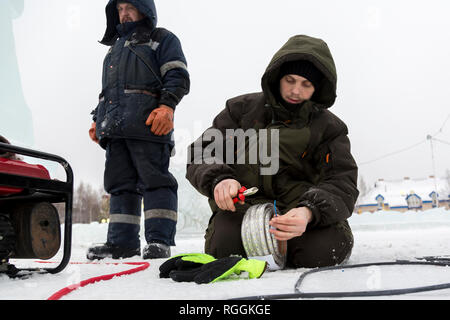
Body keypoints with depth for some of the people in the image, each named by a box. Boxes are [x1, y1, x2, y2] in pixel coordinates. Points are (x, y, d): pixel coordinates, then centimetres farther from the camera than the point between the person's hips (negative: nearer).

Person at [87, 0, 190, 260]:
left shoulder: (162, 39, 13)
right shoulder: (115, 47, 34)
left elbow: (178, 77, -2)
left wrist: (166, 105, -18)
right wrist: (98, 119, 21)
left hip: (148, 124, -7)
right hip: (115, 129, 7)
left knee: (154, 180, -12)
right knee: (120, 184, 3)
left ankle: (159, 240, -12)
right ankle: (122, 241, 6)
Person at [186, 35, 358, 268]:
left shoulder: (329, 129, 4)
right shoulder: (242, 109, 6)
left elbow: (342, 185, -9)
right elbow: (201, 155, 4)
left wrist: (310, 212, -32)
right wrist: (219, 179, -22)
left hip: (299, 207, 0)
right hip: (243, 203, 0)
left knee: (324, 249, -30)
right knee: (226, 244, -32)